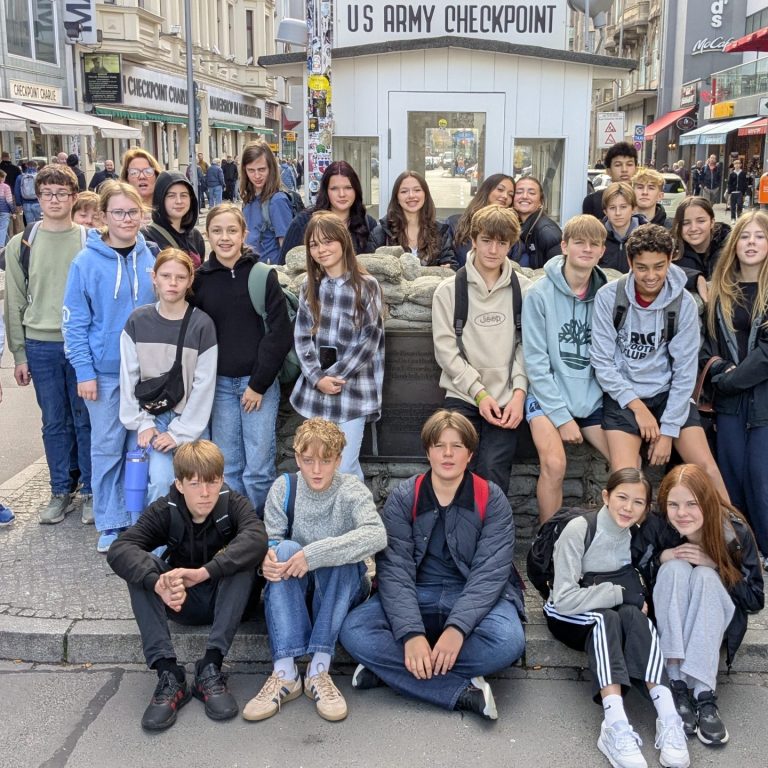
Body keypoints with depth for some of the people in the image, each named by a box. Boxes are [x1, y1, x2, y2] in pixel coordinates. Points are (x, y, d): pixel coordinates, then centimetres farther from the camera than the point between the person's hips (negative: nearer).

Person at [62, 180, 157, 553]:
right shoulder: (86, 262, -6)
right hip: (105, 371, -2)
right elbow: (75, 323, -5)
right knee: (107, 449, 4)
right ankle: (110, 525, 17)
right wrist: (84, 372, -10)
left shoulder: (153, 256, 1)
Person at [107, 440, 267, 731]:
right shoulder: (164, 511, -11)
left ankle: (210, 668, -30)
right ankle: (169, 674, -30)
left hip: (225, 601, -1)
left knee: (242, 560, -30)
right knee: (141, 568, -24)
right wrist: (158, 583, -47)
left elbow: (256, 538, -37)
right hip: (181, 602, 2)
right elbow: (119, 549, -28)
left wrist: (204, 572, -49)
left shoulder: (234, 504, -14)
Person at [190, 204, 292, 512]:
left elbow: (280, 331, -6)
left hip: (259, 381, -2)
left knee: (258, 468, -2)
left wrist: (259, 383, -8)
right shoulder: (200, 278, 4)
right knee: (227, 467, 9)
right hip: (219, 383, 3)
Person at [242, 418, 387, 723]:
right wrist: (267, 558, -35)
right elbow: (270, 540, -9)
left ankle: (319, 670, -33)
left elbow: (376, 535, -30)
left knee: (338, 554, -31)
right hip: (292, 588, 2)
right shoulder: (284, 487, -2)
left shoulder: (351, 489, -11)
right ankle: (284, 673, -35)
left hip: (342, 591, -2)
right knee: (285, 549, -27)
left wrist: (314, 554, -38)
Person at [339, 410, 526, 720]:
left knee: (508, 641, -33)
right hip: (415, 596, 1)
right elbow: (394, 569, -12)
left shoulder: (492, 500, -4)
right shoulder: (402, 498, -3)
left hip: (476, 598, 0)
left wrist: (457, 628, -29)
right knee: (353, 630, -25)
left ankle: (386, 666, -22)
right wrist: (411, 634, -28)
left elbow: (490, 573, -13)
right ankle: (462, 691, -27)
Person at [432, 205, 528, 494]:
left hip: (506, 400, 0)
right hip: (462, 397, 0)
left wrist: (518, 393, -9)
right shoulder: (449, 290, 4)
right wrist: (479, 393, -10)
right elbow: (446, 349, -2)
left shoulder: (523, 289, 8)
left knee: (493, 470, -17)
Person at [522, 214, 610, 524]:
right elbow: (536, 362, -10)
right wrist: (562, 416, -13)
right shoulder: (540, 293, -9)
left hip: (593, 399, 4)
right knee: (554, 464, -25)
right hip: (547, 397, -4)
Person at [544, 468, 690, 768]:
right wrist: (621, 594, -26)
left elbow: (636, 588, 5)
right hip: (569, 619, -4)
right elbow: (565, 599, -24)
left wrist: (637, 597, -16)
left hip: (616, 613, 4)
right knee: (606, 618, -35)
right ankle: (615, 724, -48)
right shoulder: (579, 529, -19)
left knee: (633, 615, -30)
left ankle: (668, 717, -39)